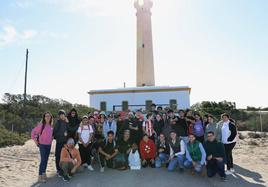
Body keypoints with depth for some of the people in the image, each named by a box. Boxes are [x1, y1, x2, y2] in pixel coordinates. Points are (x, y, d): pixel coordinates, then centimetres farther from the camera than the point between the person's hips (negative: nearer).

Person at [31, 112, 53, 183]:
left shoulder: (51, 126, 4)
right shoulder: (41, 125, -12)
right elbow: (33, 132, -7)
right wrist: (35, 140, -6)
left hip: (49, 144, 5)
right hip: (42, 144, -5)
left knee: (46, 159, 12)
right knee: (43, 160, -7)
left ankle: (44, 173, 26)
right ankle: (40, 176, 2)